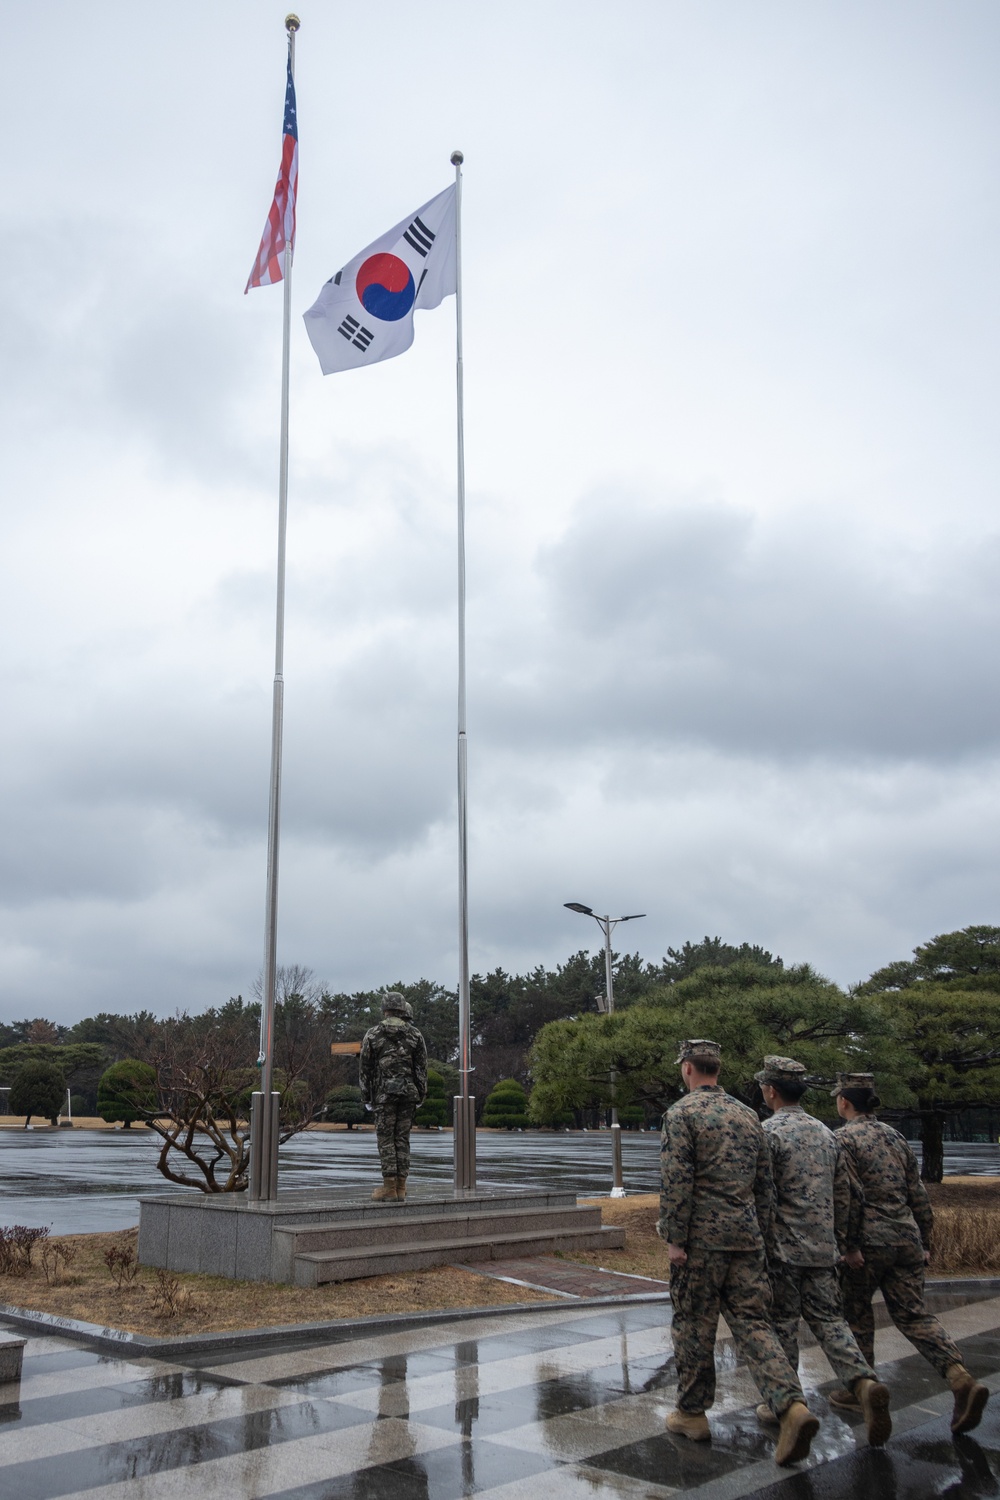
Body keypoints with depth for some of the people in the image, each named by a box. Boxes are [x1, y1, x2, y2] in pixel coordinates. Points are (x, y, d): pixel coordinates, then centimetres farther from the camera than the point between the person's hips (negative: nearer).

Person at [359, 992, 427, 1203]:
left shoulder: (373, 1035, 1)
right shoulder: (415, 1035, 6)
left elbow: (366, 1069, 2)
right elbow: (422, 1068, 6)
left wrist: (366, 1098, 9)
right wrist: (420, 1096, 12)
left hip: (384, 1093, -2)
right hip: (409, 1092, 2)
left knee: (385, 1139, 1)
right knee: (403, 1138, 8)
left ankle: (389, 1188, -2)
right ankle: (401, 1189, 7)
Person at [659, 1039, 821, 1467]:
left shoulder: (681, 1113, -8)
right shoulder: (748, 1115, 12)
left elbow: (676, 1183, -15)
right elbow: (765, 1184, 15)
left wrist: (674, 1239, -10)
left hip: (701, 1237, -5)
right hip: (746, 1235, 6)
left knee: (694, 1324, 8)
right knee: (751, 1320, 5)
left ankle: (691, 1414, 20)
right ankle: (791, 1406, -11)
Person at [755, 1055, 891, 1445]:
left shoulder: (768, 1132, -13)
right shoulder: (825, 1133, 9)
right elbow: (843, 1193, 14)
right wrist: (839, 1240, 22)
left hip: (782, 1249, -6)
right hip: (822, 1249, 6)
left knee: (781, 1325, 6)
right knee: (829, 1319, 9)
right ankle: (865, 1382, -11)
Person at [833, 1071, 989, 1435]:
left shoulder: (844, 1139, -9)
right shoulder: (895, 1137, 12)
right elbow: (918, 1196, 14)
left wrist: (848, 1245, -15)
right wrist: (924, 1242, 20)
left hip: (869, 1242, -6)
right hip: (907, 1238, 6)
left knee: (857, 1314, 11)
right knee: (913, 1315, 8)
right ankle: (962, 1380, -9)